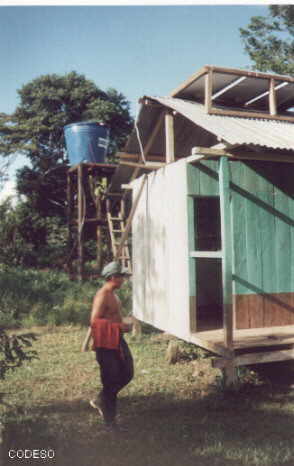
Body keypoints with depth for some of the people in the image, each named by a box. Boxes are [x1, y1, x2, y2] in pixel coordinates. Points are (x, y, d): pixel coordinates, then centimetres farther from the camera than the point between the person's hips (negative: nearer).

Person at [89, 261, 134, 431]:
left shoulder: (113, 294, 11)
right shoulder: (102, 296, -20)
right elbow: (95, 321, -26)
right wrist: (120, 327, -25)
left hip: (118, 340, 10)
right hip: (106, 343, -10)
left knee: (127, 374, 15)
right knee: (111, 381, 0)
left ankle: (100, 401, 30)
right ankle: (110, 421, 15)